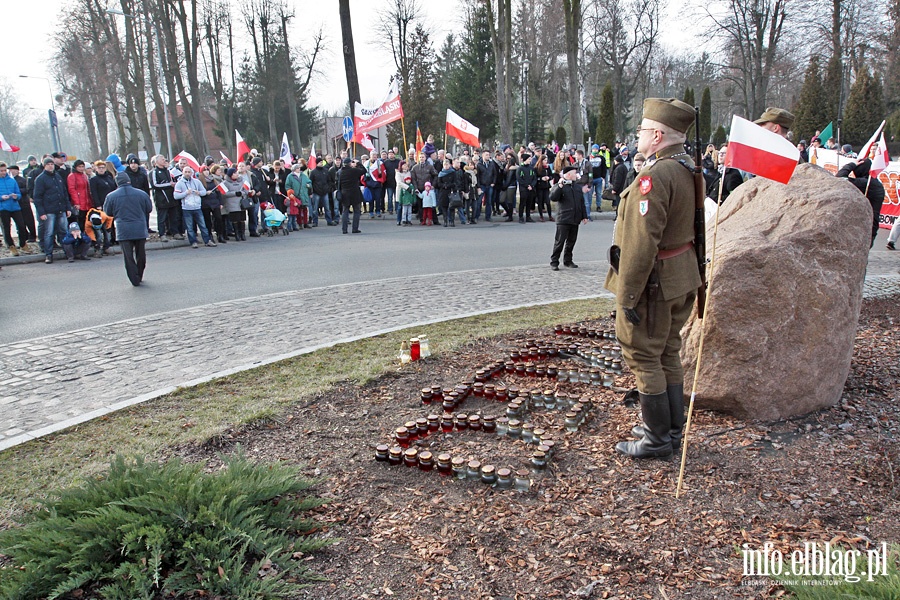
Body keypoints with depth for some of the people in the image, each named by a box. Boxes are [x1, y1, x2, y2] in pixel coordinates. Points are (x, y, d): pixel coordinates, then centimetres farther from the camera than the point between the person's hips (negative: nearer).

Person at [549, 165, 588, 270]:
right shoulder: (559, 186, -3)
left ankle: (568, 260, 22)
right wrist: (559, 186, -27)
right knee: (560, 241, -5)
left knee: (571, 241, 10)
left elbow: (582, 202, 20)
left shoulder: (576, 186, 15)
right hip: (563, 219, -6)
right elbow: (553, 198, -19)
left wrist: (584, 216, 17)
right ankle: (554, 262, 4)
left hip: (575, 220, 6)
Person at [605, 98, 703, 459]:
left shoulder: (655, 176, -22)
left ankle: (657, 438, 13)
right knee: (668, 353, 19)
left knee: (643, 355, 2)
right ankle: (672, 429, 31)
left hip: (656, 283, -10)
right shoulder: (688, 169, 9)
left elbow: (642, 242, -26)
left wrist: (627, 295, -21)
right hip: (683, 276, 10)